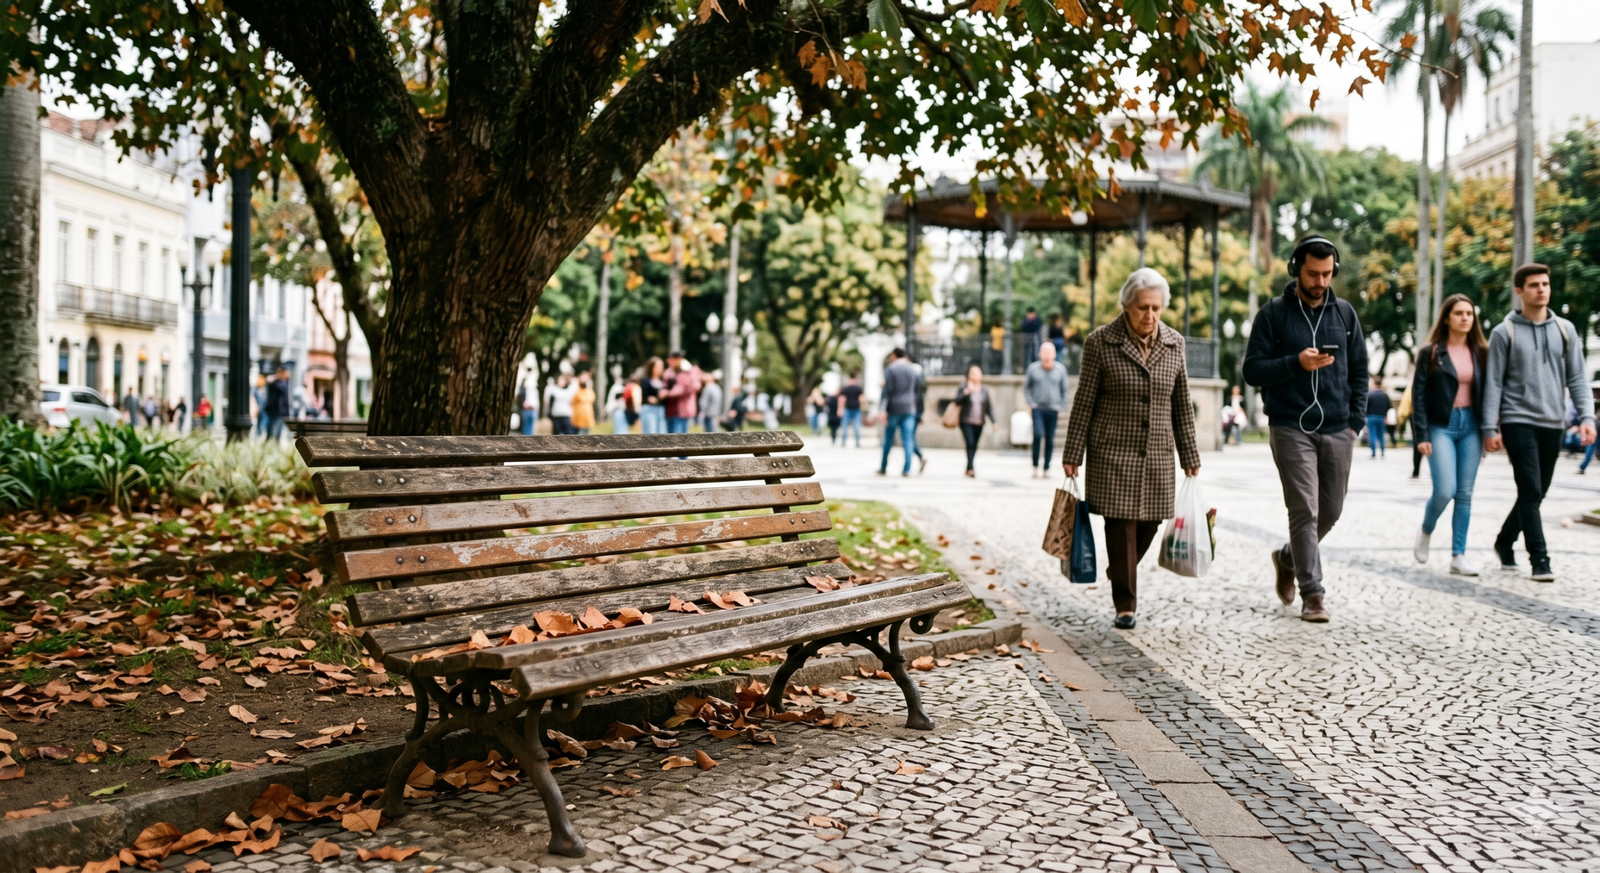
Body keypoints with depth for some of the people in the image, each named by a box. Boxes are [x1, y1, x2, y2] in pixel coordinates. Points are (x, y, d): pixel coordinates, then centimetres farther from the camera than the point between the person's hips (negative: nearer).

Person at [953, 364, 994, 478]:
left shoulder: (984, 390, 11)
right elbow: (957, 400, -11)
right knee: (970, 443, -17)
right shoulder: (964, 387, 1)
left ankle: (968, 469, 17)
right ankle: (970, 468, -21)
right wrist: (967, 391, -22)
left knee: (974, 446, 5)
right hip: (966, 422, -4)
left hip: (979, 423, 4)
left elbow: (989, 407, 13)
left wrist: (993, 421, 5)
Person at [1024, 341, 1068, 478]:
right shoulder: (1033, 368, 2)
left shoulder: (1061, 370, 5)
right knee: (1038, 434, -18)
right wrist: (1031, 403, 0)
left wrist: (1061, 407, 7)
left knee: (1050, 440, 1)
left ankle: (1046, 468, 10)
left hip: (1053, 410, 2)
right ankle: (1035, 466, -7)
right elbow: (1026, 387, 11)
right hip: (1038, 409, -1)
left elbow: (1064, 390, 14)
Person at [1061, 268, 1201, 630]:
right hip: (1113, 452, -4)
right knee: (1121, 523, -6)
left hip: (1157, 454, 4)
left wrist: (1190, 456, 10)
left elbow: (1182, 405, 11)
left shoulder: (1174, 343, 5)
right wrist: (1073, 455, -4)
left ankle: (1120, 573, 36)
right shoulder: (1101, 342, -6)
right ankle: (1125, 605, 3)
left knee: (1150, 522, 7)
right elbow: (1083, 403, -3)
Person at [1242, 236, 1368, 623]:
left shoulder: (1345, 314, 11)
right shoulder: (1273, 314, 0)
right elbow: (1253, 370, -4)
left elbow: (1358, 370, 14)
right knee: (1304, 511, -8)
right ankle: (1311, 594, -3)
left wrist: (1356, 419, 4)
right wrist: (1297, 363, -19)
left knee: (1330, 511, 9)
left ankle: (1288, 558, 35)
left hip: (1337, 431, 4)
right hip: (1291, 428, -4)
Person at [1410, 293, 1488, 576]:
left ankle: (1458, 556, 5)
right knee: (1445, 490, -14)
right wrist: (1422, 435, -9)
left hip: (1471, 426, 4)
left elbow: (1488, 392, 11)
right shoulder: (1430, 353, -1)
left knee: (1465, 494, 1)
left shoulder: (1480, 352, 10)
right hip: (1441, 426, -3)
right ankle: (1425, 532, 16)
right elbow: (1418, 395, -3)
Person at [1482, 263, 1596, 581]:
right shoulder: (1505, 332, 0)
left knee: (1536, 493, 11)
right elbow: (1493, 383, -1)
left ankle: (1504, 542, 30)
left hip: (1552, 424, 4)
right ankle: (1539, 559, -7)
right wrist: (1490, 428, -6)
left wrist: (1586, 416, -3)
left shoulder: (1565, 330, 10)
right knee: (1530, 492, -10)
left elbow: (1576, 378, 9)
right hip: (1519, 422, -4)